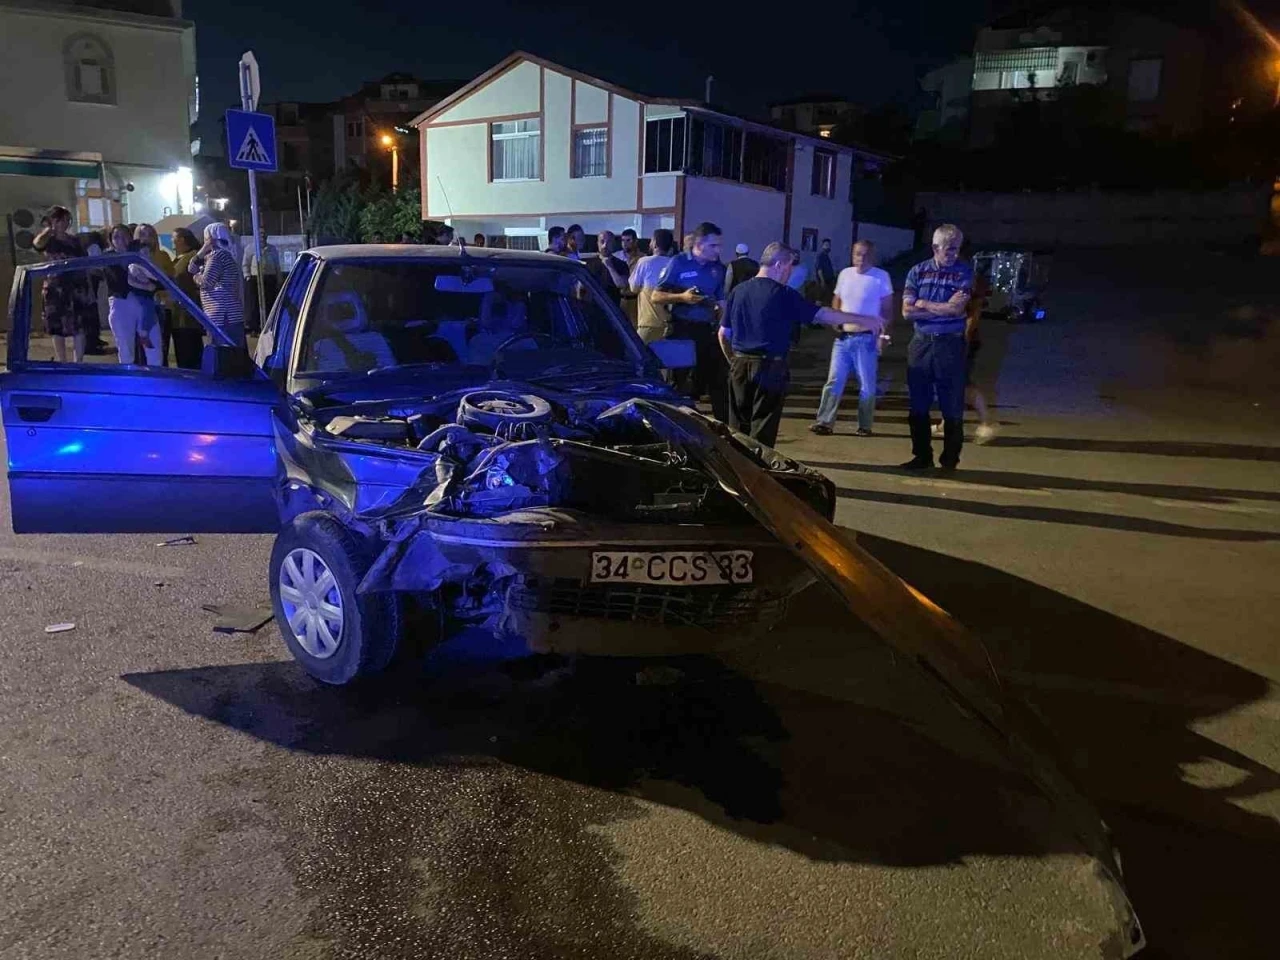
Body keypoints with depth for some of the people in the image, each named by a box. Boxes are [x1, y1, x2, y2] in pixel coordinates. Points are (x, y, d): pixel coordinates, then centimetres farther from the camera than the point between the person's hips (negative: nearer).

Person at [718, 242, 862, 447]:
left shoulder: (738, 291, 6)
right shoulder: (783, 294, -9)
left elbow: (723, 334, 10)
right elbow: (821, 314, -9)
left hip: (740, 365, 5)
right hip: (770, 367, -5)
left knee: (738, 428, 12)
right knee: (762, 430, 1)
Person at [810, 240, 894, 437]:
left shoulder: (881, 277, -5)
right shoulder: (845, 274, 8)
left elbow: (888, 309, -3)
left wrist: (882, 332, -14)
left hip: (866, 339, -4)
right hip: (843, 337, 4)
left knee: (867, 385, 3)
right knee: (834, 381, 2)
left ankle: (864, 426, 12)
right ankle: (824, 422, 3)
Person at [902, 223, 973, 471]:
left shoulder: (964, 272, -1)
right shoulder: (917, 272, 4)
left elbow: (957, 309, -12)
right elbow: (907, 311, -4)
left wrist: (925, 305, -4)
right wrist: (944, 308, -9)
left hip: (950, 345, -2)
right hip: (920, 344, 3)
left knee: (952, 408, 2)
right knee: (918, 405, 9)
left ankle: (950, 461, 13)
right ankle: (922, 456, 21)